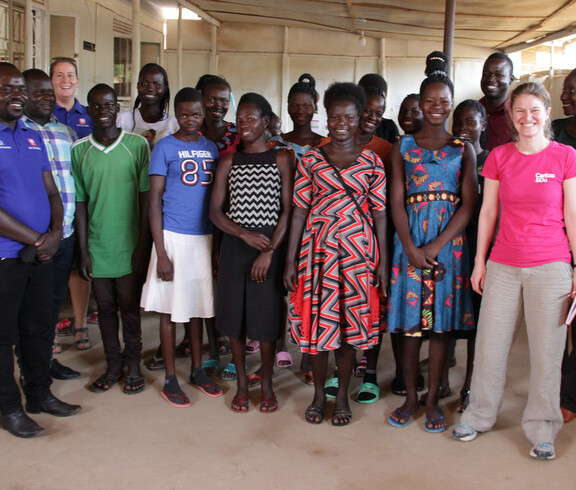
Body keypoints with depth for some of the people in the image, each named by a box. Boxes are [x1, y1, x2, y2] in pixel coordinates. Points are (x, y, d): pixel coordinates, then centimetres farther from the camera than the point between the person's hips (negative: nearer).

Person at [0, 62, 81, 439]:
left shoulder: (33, 137, 12)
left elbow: (51, 192, 13)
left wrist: (55, 233, -6)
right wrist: (36, 239, -14)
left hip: (41, 253, 7)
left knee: (40, 328, 16)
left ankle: (39, 394, 31)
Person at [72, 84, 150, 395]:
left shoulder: (137, 145, -2)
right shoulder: (79, 150, 3)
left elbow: (146, 197, -2)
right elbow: (80, 202, 4)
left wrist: (143, 245, -6)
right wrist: (83, 250, 1)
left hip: (129, 245, -2)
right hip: (97, 245, 2)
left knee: (130, 308, 6)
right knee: (105, 307, 11)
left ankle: (133, 366, 21)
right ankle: (113, 366, 25)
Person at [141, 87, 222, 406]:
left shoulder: (211, 148, 10)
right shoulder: (164, 147, -4)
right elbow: (154, 201, -7)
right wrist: (161, 252, -13)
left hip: (205, 237, 4)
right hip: (174, 236, -4)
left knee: (198, 306, 13)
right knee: (170, 309, 3)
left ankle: (197, 370, 27)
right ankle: (170, 379, 14)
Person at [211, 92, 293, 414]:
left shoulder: (281, 159, 1)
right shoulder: (229, 162, 8)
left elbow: (287, 211, -4)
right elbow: (216, 211, 4)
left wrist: (269, 252, -12)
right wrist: (245, 234, -12)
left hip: (269, 246, -2)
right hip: (234, 246, 2)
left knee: (267, 315, 1)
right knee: (235, 314, 6)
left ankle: (267, 384, 19)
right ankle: (242, 384, 22)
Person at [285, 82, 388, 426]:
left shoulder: (372, 162, 4)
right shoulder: (310, 160, 4)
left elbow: (380, 213, 3)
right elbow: (300, 210, 3)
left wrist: (383, 261, -2)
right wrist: (290, 260, 0)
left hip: (357, 249, 0)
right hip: (318, 248, 1)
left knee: (350, 320, 5)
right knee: (317, 319, 5)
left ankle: (343, 395, 21)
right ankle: (319, 394, 22)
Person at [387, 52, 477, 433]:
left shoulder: (463, 149, 7)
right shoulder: (404, 147, 8)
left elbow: (469, 203, -2)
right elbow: (396, 201, 2)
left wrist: (435, 247, -12)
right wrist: (412, 249, -11)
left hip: (450, 240, 0)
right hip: (410, 238, 0)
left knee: (443, 319, 2)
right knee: (410, 320, 2)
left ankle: (433, 400, 12)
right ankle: (410, 398, 15)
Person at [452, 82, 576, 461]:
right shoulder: (499, 157, 5)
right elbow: (488, 212, 8)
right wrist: (479, 261, 7)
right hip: (503, 265, 2)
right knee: (490, 345, 8)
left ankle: (542, 430, 21)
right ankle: (479, 415, 27)